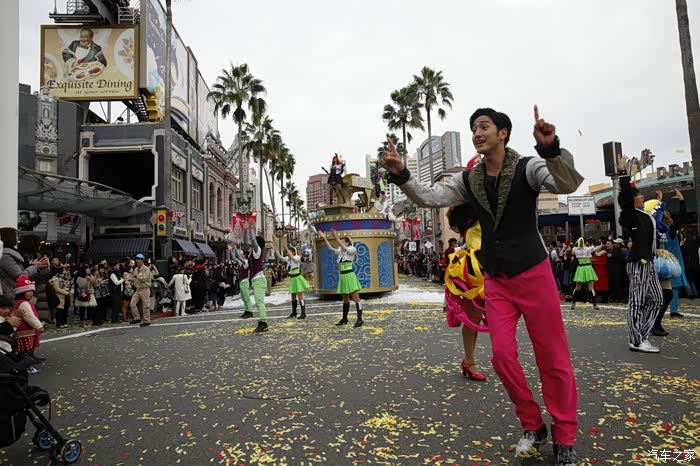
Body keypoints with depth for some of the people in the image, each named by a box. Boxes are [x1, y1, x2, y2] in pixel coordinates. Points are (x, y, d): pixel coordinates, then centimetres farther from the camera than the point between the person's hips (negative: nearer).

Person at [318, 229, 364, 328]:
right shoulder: (340, 252, 15)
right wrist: (325, 238, 3)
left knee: (356, 298, -8)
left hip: (349, 275, -8)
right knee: (345, 299, 14)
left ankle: (360, 319, -9)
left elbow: (344, 248, -21)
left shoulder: (352, 249, -4)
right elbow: (331, 249, 6)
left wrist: (336, 237, -27)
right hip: (342, 276, 8)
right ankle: (344, 319, 22)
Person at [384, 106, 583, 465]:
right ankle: (533, 427, 24)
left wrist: (551, 149, -44)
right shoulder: (468, 180, 3)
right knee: (502, 355, 2)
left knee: (553, 357, 4)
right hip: (495, 281, 4)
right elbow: (429, 198, -3)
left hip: (533, 274, -3)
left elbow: (568, 185, -25)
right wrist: (401, 175, -20)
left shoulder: (527, 167, -9)